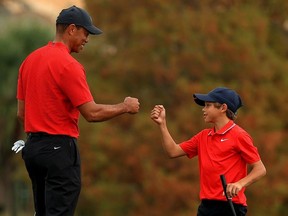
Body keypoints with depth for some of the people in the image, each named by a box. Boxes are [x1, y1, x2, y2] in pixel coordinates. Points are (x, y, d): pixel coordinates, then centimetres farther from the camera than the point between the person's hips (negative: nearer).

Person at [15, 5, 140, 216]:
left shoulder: (30, 60, 11)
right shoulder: (68, 65, -15)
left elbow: (21, 112, 15)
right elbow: (92, 113, -16)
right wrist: (125, 107, -1)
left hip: (33, 146, 9)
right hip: (59, 149, -9)